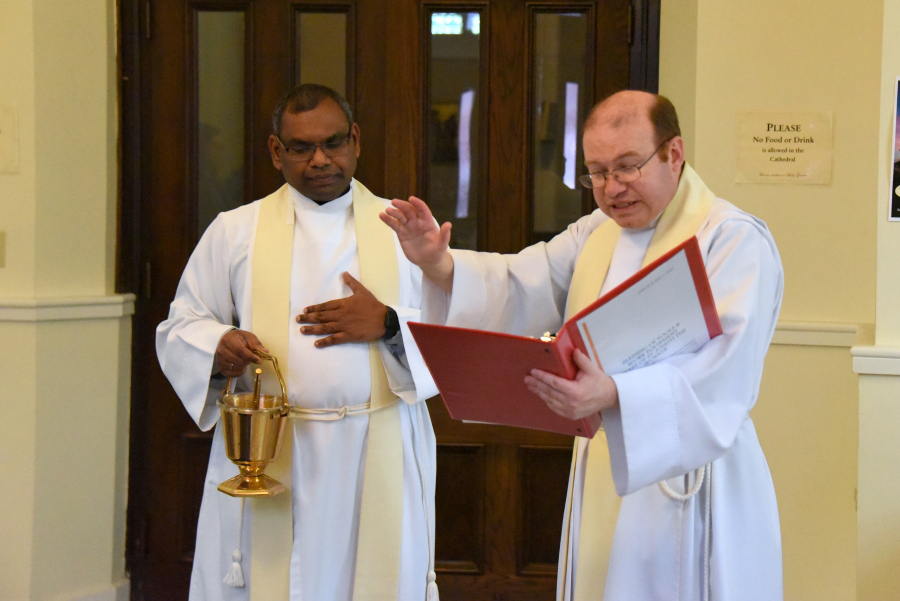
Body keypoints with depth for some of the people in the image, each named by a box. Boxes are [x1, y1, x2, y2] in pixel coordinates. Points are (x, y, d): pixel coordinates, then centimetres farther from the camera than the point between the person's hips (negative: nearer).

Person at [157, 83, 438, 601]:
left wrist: (388, 324, -11)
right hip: (267, 458, 0)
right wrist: (217, 348, -13)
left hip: (378, 462, 0)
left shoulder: (403, 229, 10)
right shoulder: (236, 232, 9)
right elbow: (180, 328, 9)